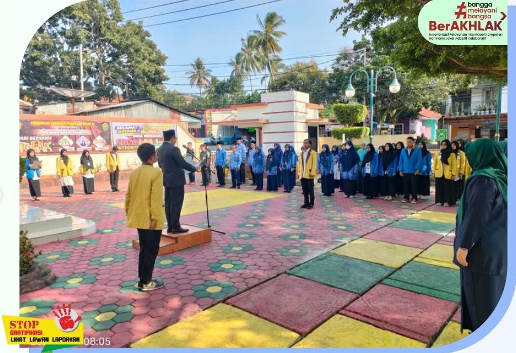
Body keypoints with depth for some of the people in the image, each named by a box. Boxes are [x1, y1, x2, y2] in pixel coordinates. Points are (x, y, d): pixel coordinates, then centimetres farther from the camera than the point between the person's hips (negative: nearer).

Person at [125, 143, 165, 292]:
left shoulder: (134, 172, 8)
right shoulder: (156, 172, -16)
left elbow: (128, 194, 12)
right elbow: (156, 197, -22)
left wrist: (128, 211, 21)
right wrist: (155, 217, -20)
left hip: (138, 217, 8)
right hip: (150, 218, -8)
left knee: (144, 248, 17)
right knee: (151, 250, 3)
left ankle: (143, 279, 25)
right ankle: (146, 282, 11)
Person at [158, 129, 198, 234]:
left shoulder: (159, 149, 8)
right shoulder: (173, 149, -17)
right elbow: (183, 163, -17)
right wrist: (194, 169, -3)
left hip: (167, 180, 8)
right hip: (176, 180, -8)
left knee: (168, 203, 10)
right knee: (176, 204, -3)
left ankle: (170, 226, 16)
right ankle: (175, 227, 1)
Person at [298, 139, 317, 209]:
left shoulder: (313, 153, -2)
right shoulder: (301, 153, 16)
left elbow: (314, 164, -8)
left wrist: (312, 173, -15)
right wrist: (299, 172, 9)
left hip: (309, 175, -5)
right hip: (302, 175, 5)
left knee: (310, 190, 1)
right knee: (305, 190, 9)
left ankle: (311, 204, 8)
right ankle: (306, 203, 18)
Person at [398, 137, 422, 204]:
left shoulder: (417, 150, -2)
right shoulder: (403, 150, 9)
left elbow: (419, 160, -7)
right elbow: (401, 161, 9)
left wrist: (418, 169, -15)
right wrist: (401, 170, 3)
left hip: (414, 171, -3)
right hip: (405, 171, 3)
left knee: (414, 185, 2)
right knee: (406, 185, 8)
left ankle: (414, 198, 9)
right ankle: (406, 197, 17)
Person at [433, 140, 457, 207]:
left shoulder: (452, 154, -1)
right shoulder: (438, 153, 8)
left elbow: (454, 165, -3)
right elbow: (435, 163, 10)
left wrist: (453, 174, -8)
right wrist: (434, 171, 4)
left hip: (448, 174, -2)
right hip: (439, 173, 3)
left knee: (447, 188, 1)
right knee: (439, 188, 5)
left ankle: (447, 201, 8)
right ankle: (439, 201, 12)